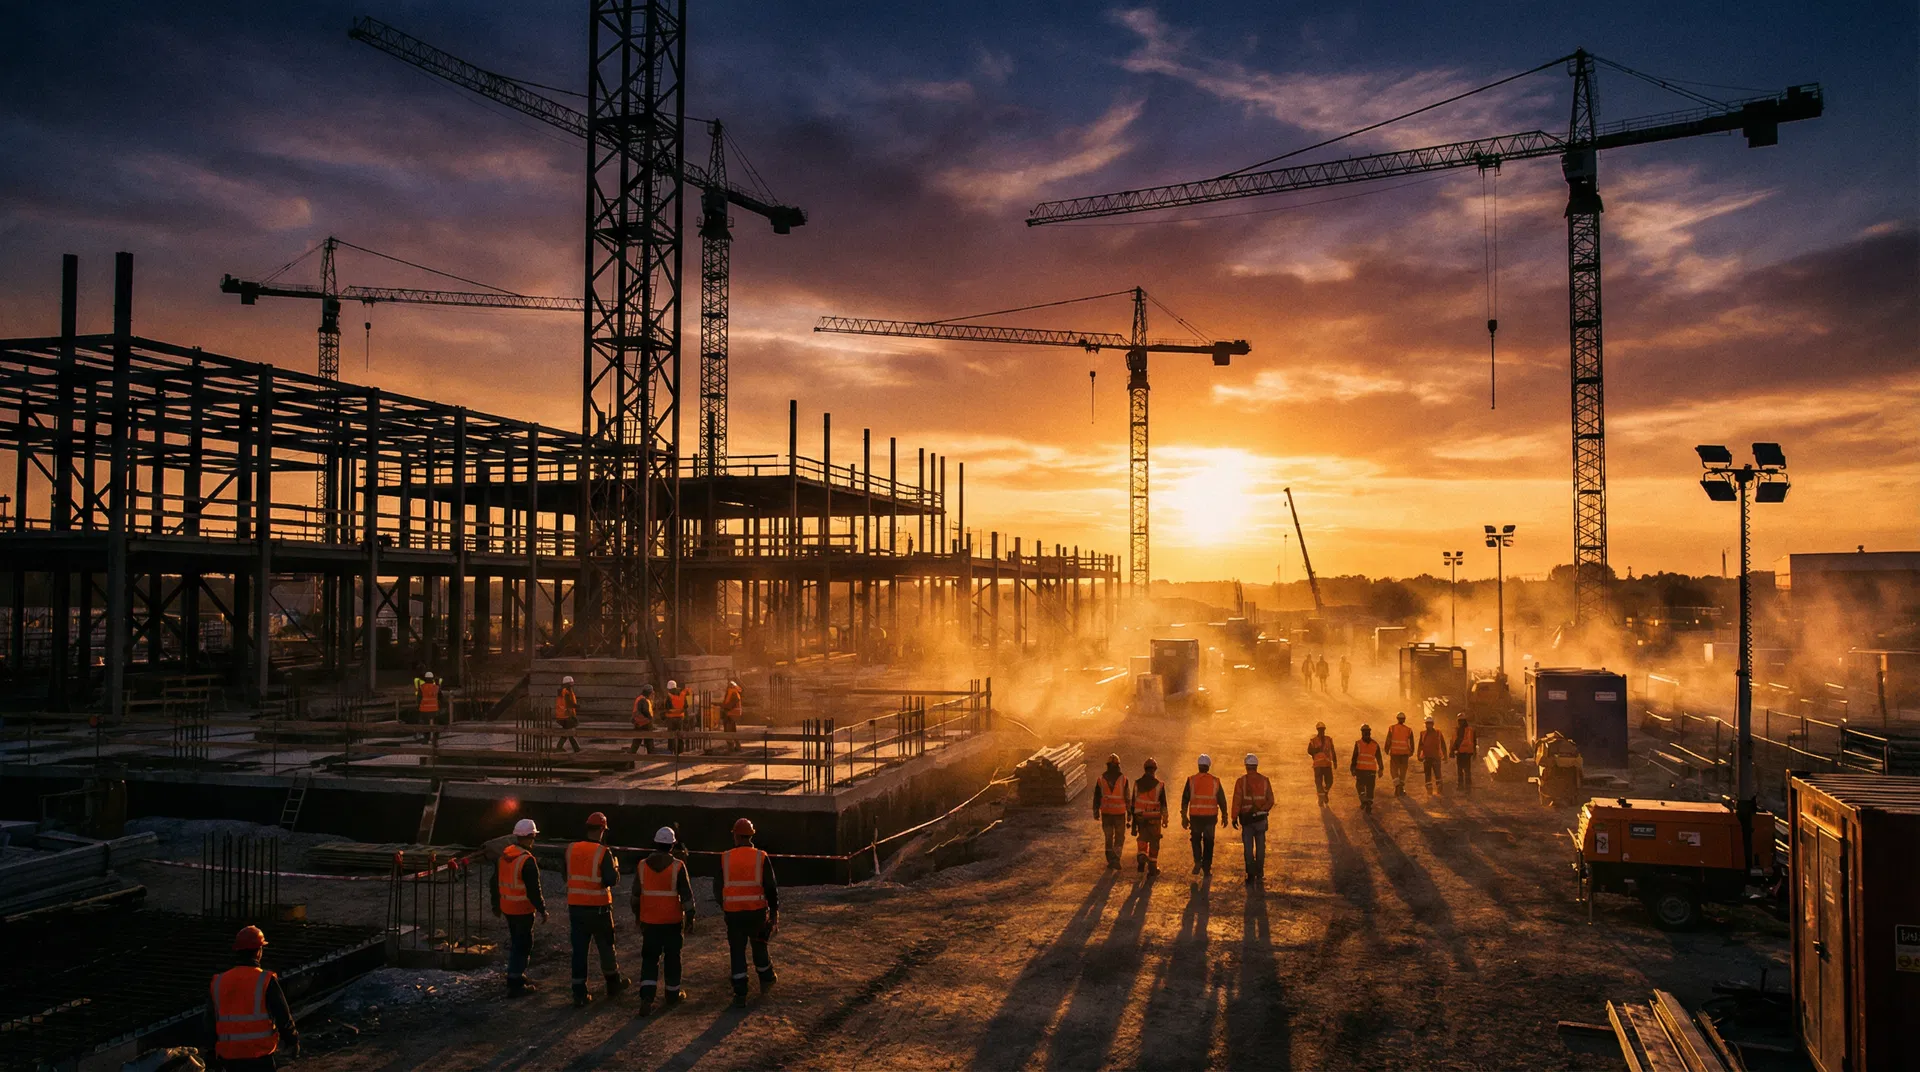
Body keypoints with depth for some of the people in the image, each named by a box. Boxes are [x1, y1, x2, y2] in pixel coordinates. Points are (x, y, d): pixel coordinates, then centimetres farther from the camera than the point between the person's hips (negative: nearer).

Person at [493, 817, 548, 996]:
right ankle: (515, 984, 3)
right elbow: (533, 889, -21)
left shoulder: (504, 854, 5)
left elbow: (495, 881, 14)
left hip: (507, 907, 8)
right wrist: (541, 910, -11)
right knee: (523, 945, 1)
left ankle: (517, 976, 31)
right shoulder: (527, 860, -21)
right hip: (523, 909, -8)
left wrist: (496, 904, 25)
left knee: (516, 942, 21)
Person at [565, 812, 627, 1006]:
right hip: (598, 908, -4)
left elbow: (568, 876, 12)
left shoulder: (571, 849, 1)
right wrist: (616, 866, 2)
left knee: (579, 949, 7)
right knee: (606, 946, 14)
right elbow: (612, 880, -17)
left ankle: (580, 993, 6)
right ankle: (613, 983, 29)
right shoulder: (603, 852, -14)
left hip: (575, 906, 4)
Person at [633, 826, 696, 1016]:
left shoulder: (642, 865, 0)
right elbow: (686, 895, -8)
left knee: (649, 958, 6)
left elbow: (636, 894, 8)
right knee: (672, 957, 13)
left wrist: (638, 917, 21)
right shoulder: (678, 866, -9)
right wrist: (690, 917, 2)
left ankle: (646, 997, -9)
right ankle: (673, 992, 25)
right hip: (672, 921, -2)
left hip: (649, 921, 2)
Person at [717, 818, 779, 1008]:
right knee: (759, 944, 23)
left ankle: (740, 995, 3)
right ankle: (766, 979, 38)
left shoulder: (725, 858, -1)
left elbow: (719, 886, 8)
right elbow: (771, 887, -3)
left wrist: (723, 906, 25)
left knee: (737, 952, 6)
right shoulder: (761, 857, -2)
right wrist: (774, 912, 3)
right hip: (757, 911, 1)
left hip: (733, 913, -1)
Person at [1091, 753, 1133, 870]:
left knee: (1108, 838, 13)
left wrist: (1096, 812, 13)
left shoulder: (1101, 779, -3)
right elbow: (1128, 798, -5)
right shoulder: (1123, 779, -8)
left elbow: (1097, 797, 3)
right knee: (1119, 837, 11)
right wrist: (1129, 813, 3)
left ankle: (1110, 861, 16)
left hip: (1106, 812, 2)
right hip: (1120, 812, -2)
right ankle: (1116, 859, -2)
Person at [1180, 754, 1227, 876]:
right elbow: (1222, 800, 6)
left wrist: (1184, 817, 2)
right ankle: (1207, 868, 11)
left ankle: (1197, 861, 0)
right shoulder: (1215, 781, 2)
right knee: (1208, 842, 11)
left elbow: (1185, 799, -3)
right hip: (1210, 816, 1)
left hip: (1195, 816, -1)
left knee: (1196, 840, 17)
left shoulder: (1191, 780, -2)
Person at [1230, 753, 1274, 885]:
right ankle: (1259, 873, 19)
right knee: (1260, 846, 15)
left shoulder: (1241, 781, -9)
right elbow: (1270, 801, 2)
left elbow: (1237, 801, -10)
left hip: (1246, 818, -2)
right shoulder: (1264, 780, -1)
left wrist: (1234, 818, -2)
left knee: (1248, 847, 4)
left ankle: (1251, 875, 3)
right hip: (1261, 818, 2)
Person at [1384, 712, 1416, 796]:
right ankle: (1401, 789, 17)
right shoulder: (1409, 730, 0)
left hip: (1394, 752, -1)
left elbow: (1388, 741, -6)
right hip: (1405, 752, 1)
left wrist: (1386, 750, 7)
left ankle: (1397, 786, -15)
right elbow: (1412, 743, 4)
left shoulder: (1392, 728, -4)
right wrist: (1411, 752, 19)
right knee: (1403, 770, 13)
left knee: (1394, 770, 6)